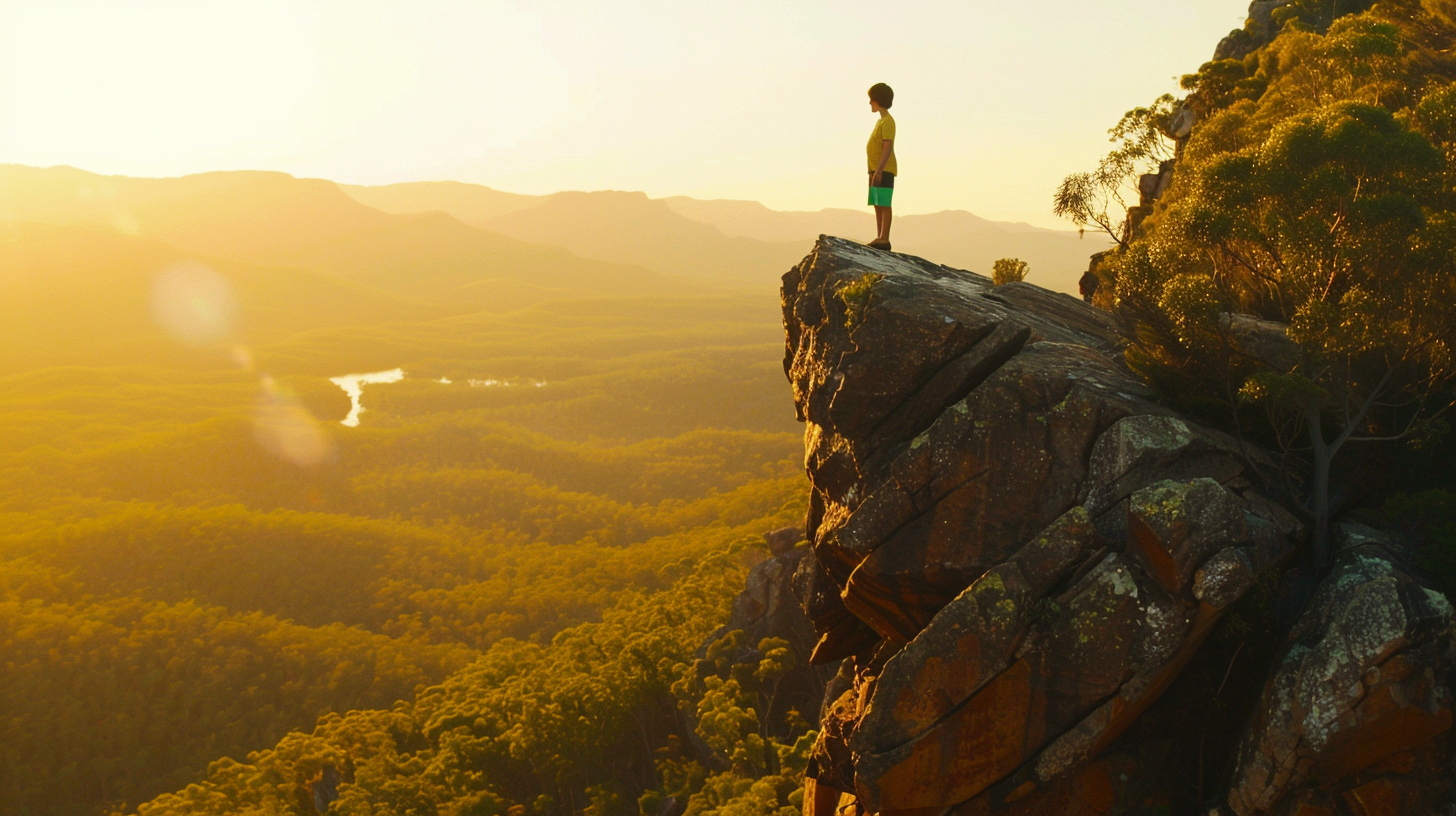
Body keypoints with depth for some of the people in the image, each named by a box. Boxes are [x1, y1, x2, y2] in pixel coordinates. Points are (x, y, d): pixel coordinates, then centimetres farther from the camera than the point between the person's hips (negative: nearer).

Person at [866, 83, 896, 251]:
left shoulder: (888, 121, -10)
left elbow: (888, 148, -19)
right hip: (877, 170, 10)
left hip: (884, 170, -10)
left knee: (884, 204, -11)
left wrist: (879, 170, -25)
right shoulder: (881, 121, 20)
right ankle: (880, 237, 12)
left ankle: (884, 239, -13)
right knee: (877, 205, 9)